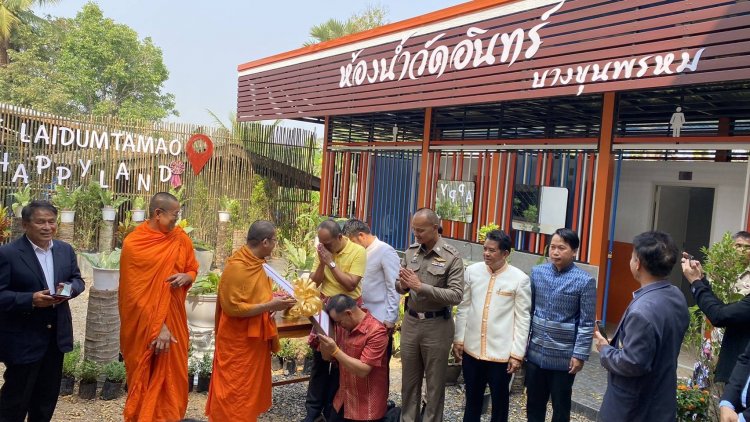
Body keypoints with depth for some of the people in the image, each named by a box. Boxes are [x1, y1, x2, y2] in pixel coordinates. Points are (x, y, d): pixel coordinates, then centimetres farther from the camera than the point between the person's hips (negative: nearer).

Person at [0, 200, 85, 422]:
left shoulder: (66, 250, 5)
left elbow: (78, 280, 11)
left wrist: (69, 288, -12)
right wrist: (31, 299, -29)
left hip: (56, 334, 6)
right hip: (22, 338, -5)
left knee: (47, 396, 19)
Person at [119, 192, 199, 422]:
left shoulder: (181, 239, -1)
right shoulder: (133, 243, -13)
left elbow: (192, 269, 12)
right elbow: (134, 292, -14)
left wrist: (186, 277, -14)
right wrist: (156, 326, -20)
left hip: (174, 317, 4)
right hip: (143, 322, -4)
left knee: (172, 371, 12)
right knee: (145, 375, 9)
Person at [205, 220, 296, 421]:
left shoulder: (255, 263, 5)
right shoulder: (236, 268, -23)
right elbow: (234, 307, -25)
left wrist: (275, 299, 1)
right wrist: (270, 305, -25)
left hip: (254, 338, 9)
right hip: (238, 341, -9)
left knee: (251, 387, 19)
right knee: (236, 391, 4)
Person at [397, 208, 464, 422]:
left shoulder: (452, 257, -12)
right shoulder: (411, 251, 3)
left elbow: (456, 295, -19)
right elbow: (399, 286, 9)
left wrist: (421, 287, -24)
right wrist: (403, 285, -15)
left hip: (437, 325, -4)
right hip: (410, 321, 5)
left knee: (435, 382, 10)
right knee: (409, 378, 17)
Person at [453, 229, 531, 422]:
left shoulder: (520, 279, -10)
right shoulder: (472, 271, -1)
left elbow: (523, 318, -7)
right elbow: (463, 308, 5)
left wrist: (517, 353, -7)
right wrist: (458, 339, 5)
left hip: (501, 352, -3)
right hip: (472, 348, 3)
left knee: (500, 400, 15)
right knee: (472, 397, 19)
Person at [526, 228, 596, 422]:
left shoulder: (585, 281, -11)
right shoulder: (537, 272, 0)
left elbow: (587, 323, -10)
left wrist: (580, 354, -12)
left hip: (563, 356, -3)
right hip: (535, 352, 3)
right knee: (534, 403, 17)